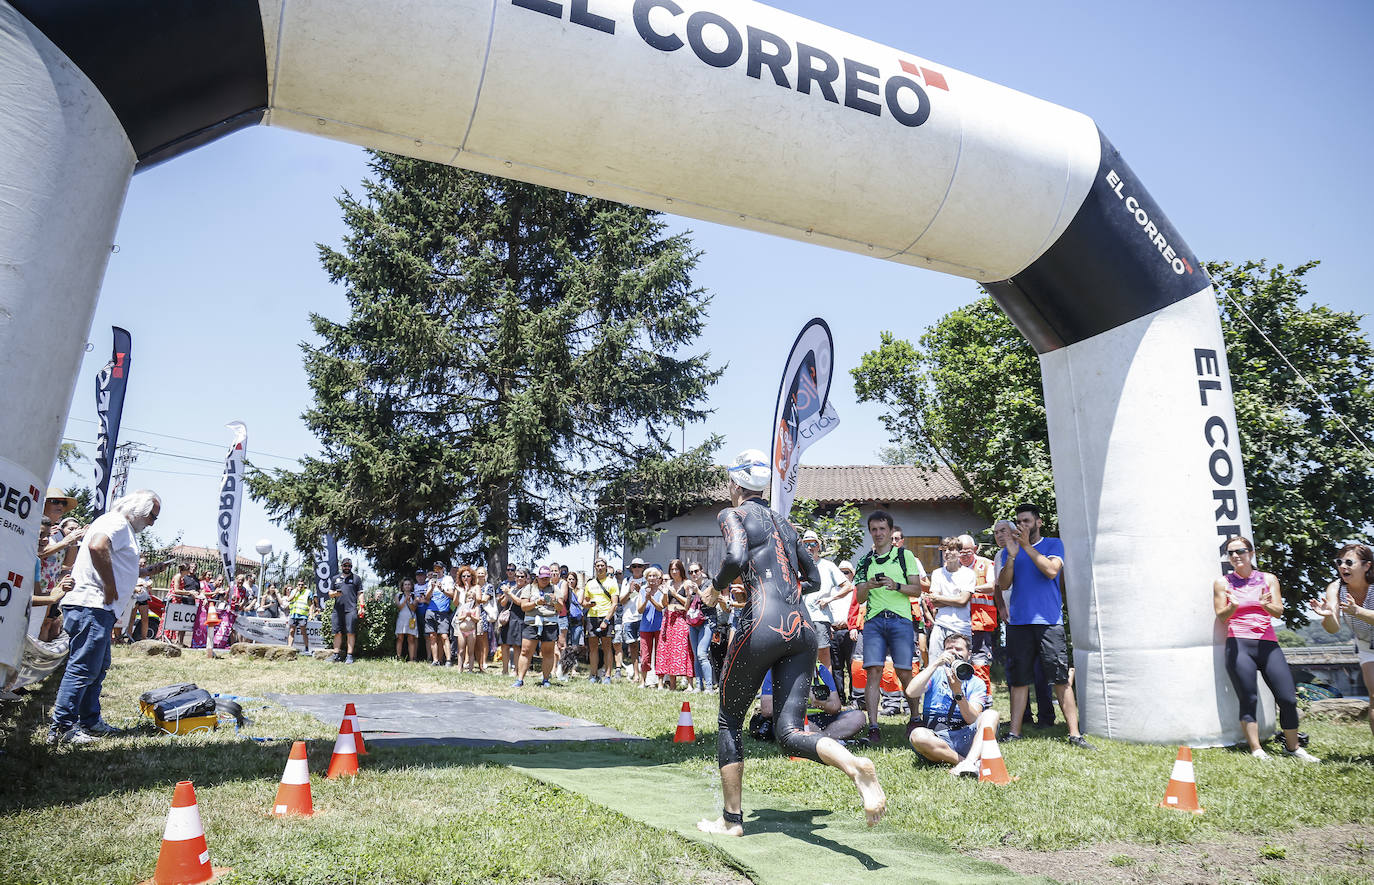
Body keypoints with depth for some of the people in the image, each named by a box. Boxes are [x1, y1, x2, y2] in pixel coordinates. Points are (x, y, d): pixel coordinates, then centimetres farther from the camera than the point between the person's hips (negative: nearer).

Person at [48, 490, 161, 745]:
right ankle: (61, 728, -6)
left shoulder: (124, 528, 23)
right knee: (83, 668, -9)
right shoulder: (117, 522, -9)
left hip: (100, 610, 11)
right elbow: (97, 546, -29)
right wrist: (110, 588, -22)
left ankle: (90, 721, 23)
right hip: (92, 606, -11)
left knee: (98, 667, 16)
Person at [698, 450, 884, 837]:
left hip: (763, 625, -6)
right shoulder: (783, 523, 24)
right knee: (790, 733, 4)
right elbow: (812, 578, 29)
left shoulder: (733, 514, 4)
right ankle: (855, 766, -25)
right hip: (803, 629, 6)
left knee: (729, 720, 15)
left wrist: (716, 585, 2)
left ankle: (731, 819, 20)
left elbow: (736, 559, -16)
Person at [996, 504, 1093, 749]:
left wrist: (1027, 546, -13)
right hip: (1018, 622, 3)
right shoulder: (1012, 548, 13)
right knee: (1019, 680, 6)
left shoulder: (1053, 544, 7)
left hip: (1049, 621, -2)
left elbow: (1051, 570, -12)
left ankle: (1074, 734, 1)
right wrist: (1012, 555, -9)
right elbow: (1003, 585, 3)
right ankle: (1014, 732, 13)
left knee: (1061, 679, -4)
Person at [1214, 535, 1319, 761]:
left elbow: (1278, 612, 3)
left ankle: (1293, 747, 18)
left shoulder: (1268, 579, 12)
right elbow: (1221, 617, 3)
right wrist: (1233, 606, -18)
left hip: (1268, 644, 2)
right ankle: (1256, 750, 3)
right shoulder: (1223, 582, 7)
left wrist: (1266, 605, -20)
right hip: (1239, 645, -2)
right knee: (1248, 700, -5)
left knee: (1288, 699, -1)